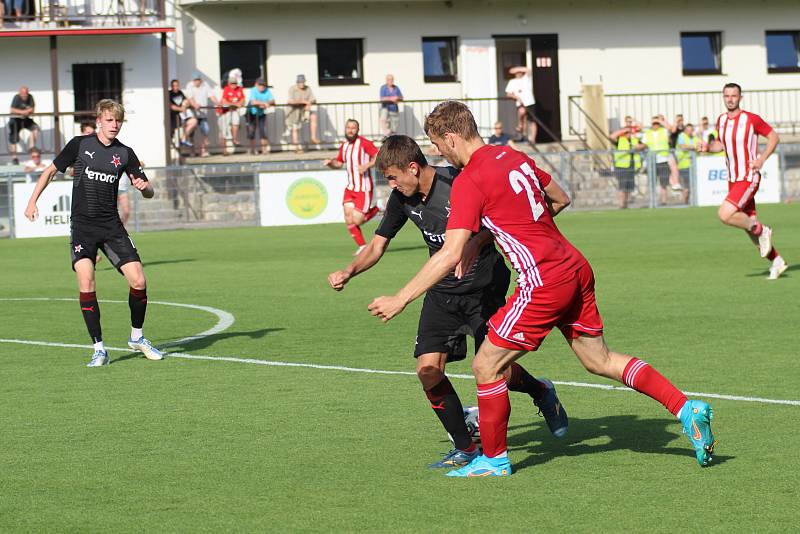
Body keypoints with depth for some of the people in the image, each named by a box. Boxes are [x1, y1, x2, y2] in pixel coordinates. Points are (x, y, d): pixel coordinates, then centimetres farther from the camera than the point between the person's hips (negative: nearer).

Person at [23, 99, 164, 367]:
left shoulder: (125, 153, 5)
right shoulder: (80, 144, 1)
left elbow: (149, 192, 8)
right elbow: (51, 171, 11)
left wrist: (144, 186, -15)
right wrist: (32, 202, 4)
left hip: (112, 226, 2)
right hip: (82, 226, -2)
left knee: (138, 281, -8)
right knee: (86, 283, -18)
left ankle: (137, 337, 17)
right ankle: (99, 349, -9)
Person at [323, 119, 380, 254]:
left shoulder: (364, 143, -11)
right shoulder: (344, 146, 10)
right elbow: (339, 163, 24)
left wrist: (366, 166, -28)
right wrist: (330, 163, 3)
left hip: (364, 189, -6)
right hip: (350, 188, 6)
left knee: (357, 220, -9)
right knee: (349, 219, -4)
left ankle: (375, 209, 18)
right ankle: (362, 246, 9)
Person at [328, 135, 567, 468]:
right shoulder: (403, 198, -1)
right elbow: (377, 245, 9)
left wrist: (476, 243, -30)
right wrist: (349, 272, -10)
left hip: (484, 287, -5)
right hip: (442, 291, 5)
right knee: (428, 371, -9)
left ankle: (540, 391, 28)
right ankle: (465, 449, 7)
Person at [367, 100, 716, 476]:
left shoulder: (469, 181, -13)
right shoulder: (515, 157, 11)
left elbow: (450, 255, -20)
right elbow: (560, 199, 25)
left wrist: (400, 300, -16)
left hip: (544, 283, -8)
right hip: (577, 269, 8)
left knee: (486, 366, 4)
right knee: (600, 360, 18)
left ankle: (494, 459, 15)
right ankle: (687, 409, 13)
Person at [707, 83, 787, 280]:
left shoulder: (751, 119, -12)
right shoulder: (721, 120, 6)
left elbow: (774, 137, -2)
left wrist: (762, 159, -13)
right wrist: (708, 147, 0)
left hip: (749, 178, -7)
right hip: (732, 180, 7)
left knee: (725, 215, -22)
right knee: (749, 224, 9)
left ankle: (761, 230, -1)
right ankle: (776, 261, 22)